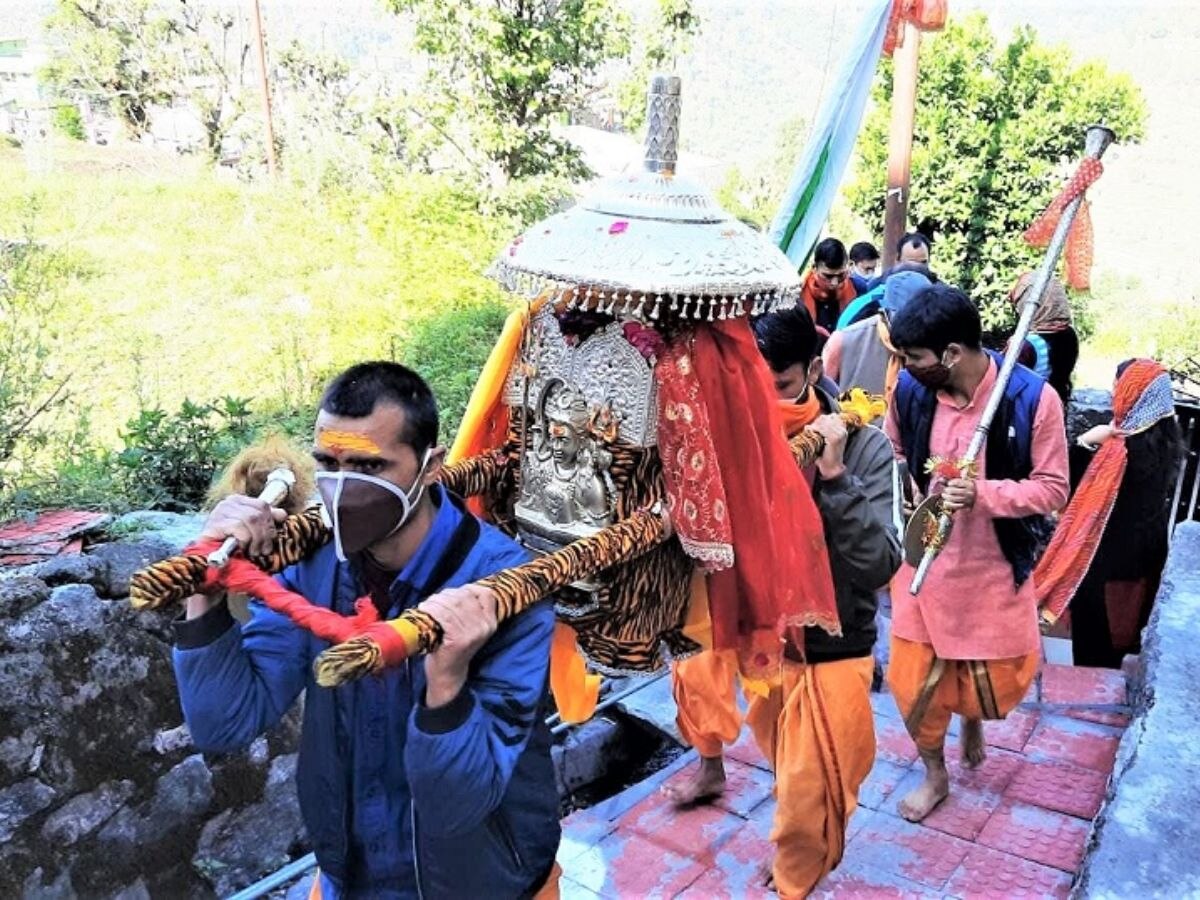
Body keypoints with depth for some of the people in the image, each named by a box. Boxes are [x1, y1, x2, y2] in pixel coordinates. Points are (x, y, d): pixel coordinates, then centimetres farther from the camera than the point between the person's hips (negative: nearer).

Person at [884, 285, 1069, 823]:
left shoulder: (1033, 398, -20)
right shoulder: (909, 388, -11)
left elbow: (1053, 489, -13)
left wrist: (982, 493, -29)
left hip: (995, 568, -1)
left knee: (998, 680, 14)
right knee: (913, 682, 8)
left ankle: (972, 719, 52)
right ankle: (934, 775, 35)